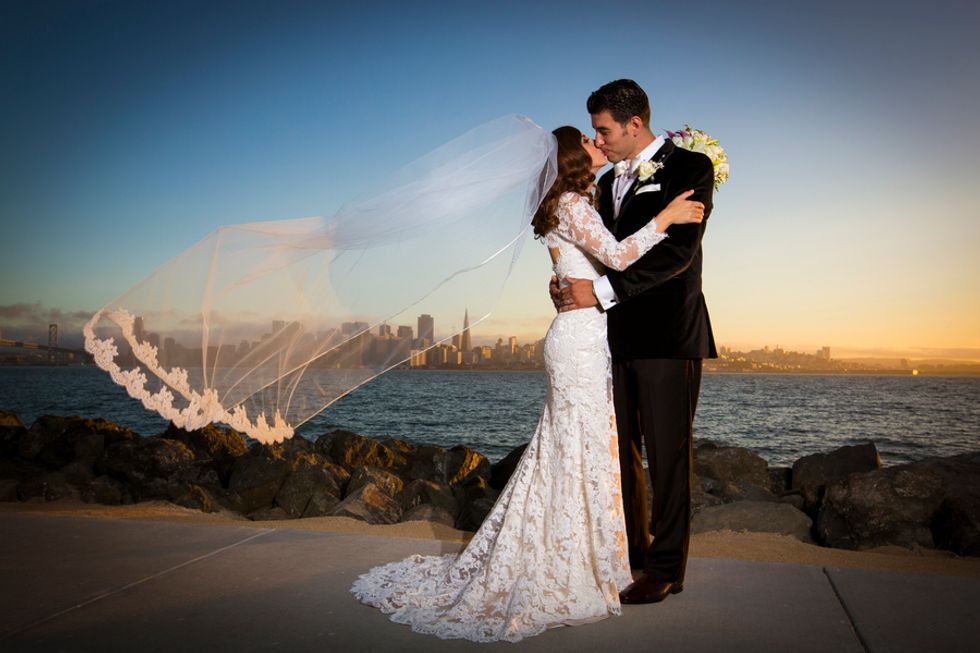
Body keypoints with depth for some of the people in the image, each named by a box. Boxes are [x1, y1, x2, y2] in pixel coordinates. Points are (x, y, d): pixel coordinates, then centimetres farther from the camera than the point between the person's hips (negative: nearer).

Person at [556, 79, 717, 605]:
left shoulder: (690, 167, -5)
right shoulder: (609, 181, 18)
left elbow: (677, 250, -16)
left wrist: (602, 290, -18)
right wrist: (569, 281, 1)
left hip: (667, 336, -7)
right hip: (617, 336, 7)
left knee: (667, 453, 1)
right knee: (619, 448, 12)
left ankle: (666, 567, 14)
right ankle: (632, 548, 28)